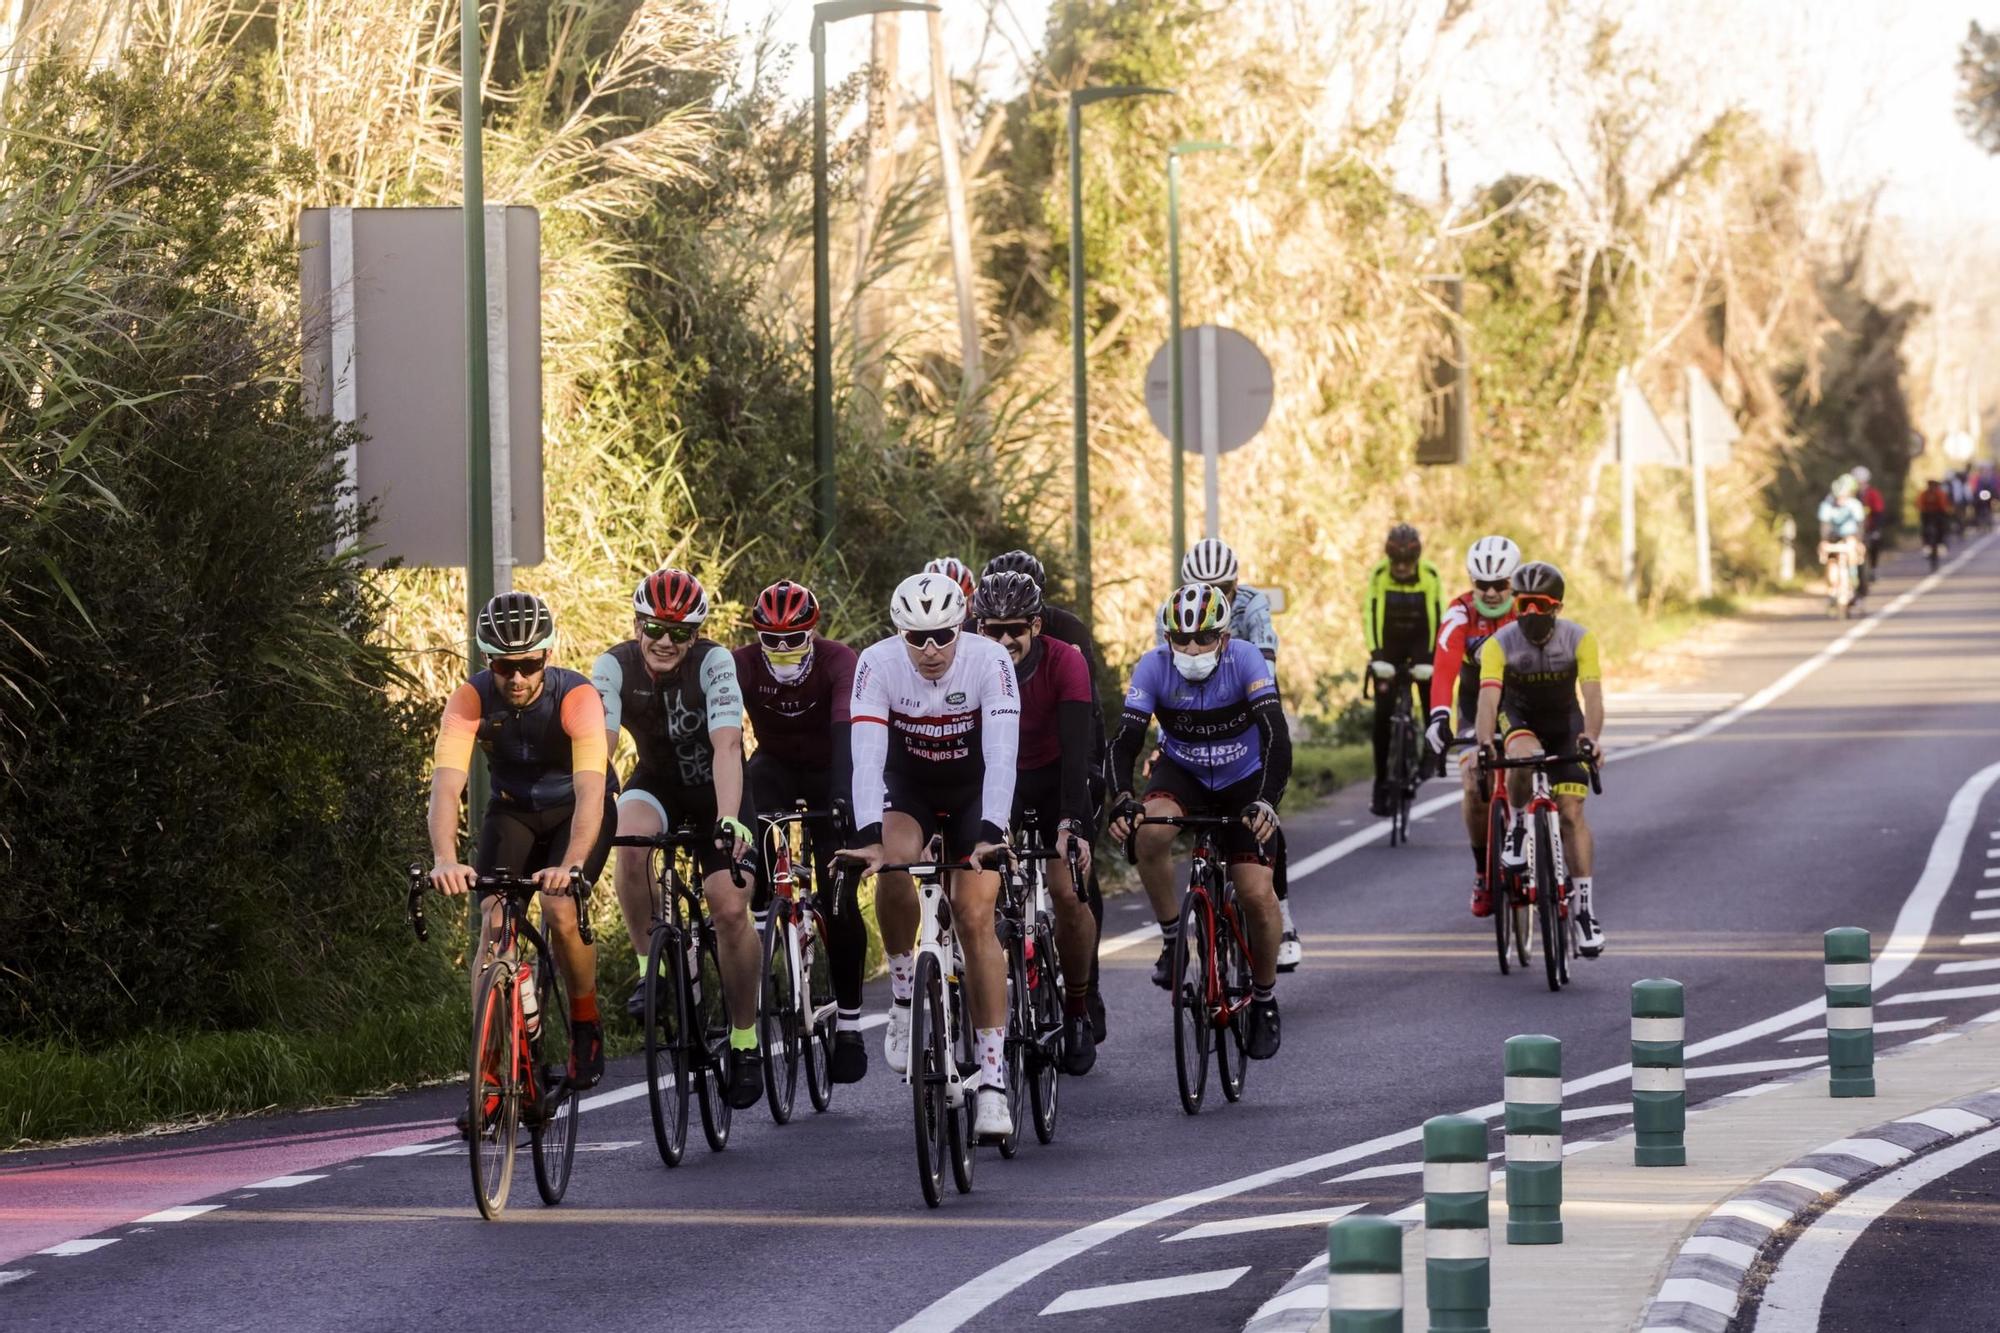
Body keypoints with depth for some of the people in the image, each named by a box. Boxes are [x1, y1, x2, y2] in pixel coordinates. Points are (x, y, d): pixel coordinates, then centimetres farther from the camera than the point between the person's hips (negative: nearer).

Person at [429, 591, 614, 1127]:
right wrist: (445, 860, -54)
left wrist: (569, 866, -59)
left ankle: (586, 1023, 4)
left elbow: (590, 791, -42)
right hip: (513, 811, 2)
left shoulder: (578, 698, -32)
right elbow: (446, 784, -36)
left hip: (575, 812, -2)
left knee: (561, 911, -25)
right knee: (495, 922, -18)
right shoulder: (471, 700, -26)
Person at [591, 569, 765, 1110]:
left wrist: (728, 820, -51)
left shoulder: (713, 663, -26)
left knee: (730, 908, -18)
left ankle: (745, 1038, 0)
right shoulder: (615, 667, -20)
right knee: (630, 839, -34)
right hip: (657, 785, 2)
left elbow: (726, 746, -37)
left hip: (715, 790, -2)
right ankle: (650, 963, -16)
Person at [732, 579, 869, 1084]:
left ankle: (849, 1019, 5)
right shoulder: (742, 665, -21)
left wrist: (843, 798, -54)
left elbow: (847, 733, -39)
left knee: (839, 901, -10)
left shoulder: (839, 662, -26)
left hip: (827, 775, -2)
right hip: (775, 770, 2)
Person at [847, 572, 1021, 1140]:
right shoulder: (878, 664, -24)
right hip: (907, 789, 1)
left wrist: (990, 833, -49)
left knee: (975, 918, -14)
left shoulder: (990, 662, -27)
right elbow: (867, 755, -32)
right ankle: (904, 992, -8)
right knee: (893, 869, -31)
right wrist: (869, 835, -46)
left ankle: (992, 1075, -11)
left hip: (974, 792, -1)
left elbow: (1002, 755, -35)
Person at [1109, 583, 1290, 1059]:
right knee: (1150, 832, -33)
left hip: (1245, 781, -1)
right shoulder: (1153, 668, -22)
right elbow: (1126, 741, -26)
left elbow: (1277, 737, -35)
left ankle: (1265, 999, 11)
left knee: (1257, 895, -14)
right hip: (1182, 774, 1)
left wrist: (1266, 802, -50)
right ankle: (1171, 939, -11)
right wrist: (1122, 800, -45)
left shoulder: (1246, 661, -27)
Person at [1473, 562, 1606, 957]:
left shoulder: (1579, 640, -22)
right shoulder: (1500, 644, -23)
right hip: (1518, 717, 0)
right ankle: (1518, 825, -9)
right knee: (1524, 759, -37)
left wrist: (1590, 737, -51)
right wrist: (1485, 743, -52)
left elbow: (1592, 695, -32)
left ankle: (1586, 910, -5)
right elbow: (1489, 698, -34)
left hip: (1564, 723, 0)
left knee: (1571, 814, -10)